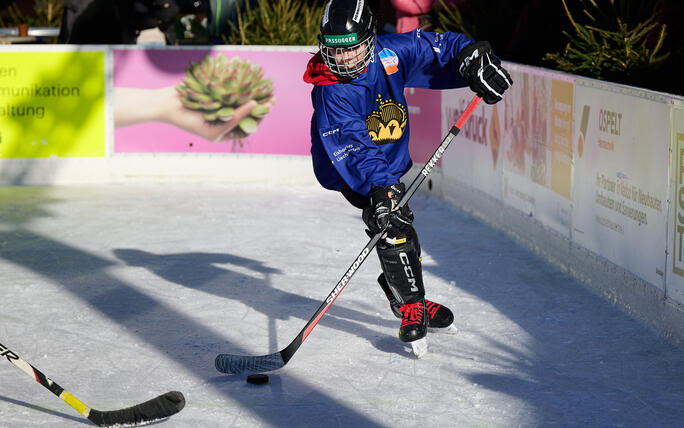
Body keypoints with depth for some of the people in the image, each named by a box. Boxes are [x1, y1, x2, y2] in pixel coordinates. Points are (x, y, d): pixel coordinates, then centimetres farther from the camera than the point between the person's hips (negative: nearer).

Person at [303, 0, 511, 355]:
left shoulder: (391, 53, -17)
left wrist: (474, 60, -21)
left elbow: (440, 47, -4)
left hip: (392, 160, 6)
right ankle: (411, 306, -10)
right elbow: (353, 147, -38)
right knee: (392, 225, -22)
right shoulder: (330, 92, -30)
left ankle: (406, 295, 37)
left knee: (402, 233, 14)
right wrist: (379, 187, -49)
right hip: (349, 170, -6)